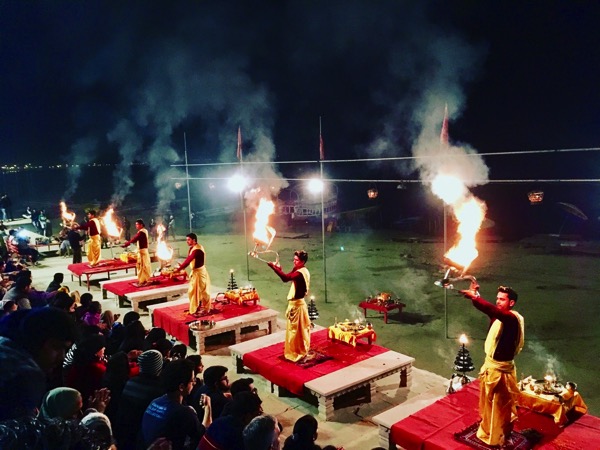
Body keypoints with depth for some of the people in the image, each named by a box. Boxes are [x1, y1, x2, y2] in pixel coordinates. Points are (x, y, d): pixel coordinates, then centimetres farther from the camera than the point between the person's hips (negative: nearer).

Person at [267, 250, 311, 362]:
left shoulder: (300, 272, -24)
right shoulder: (302, 271, 8)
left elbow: (286, 278, -37)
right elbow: (288, 277, 10)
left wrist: (274, 267, -34)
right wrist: (279, 268, -4)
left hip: (296, 304, -10)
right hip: (298, 302, 10)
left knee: (294, 329, 0)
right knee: (300, 329, 19)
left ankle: (295, 354, 10)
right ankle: (302, 351, 32)